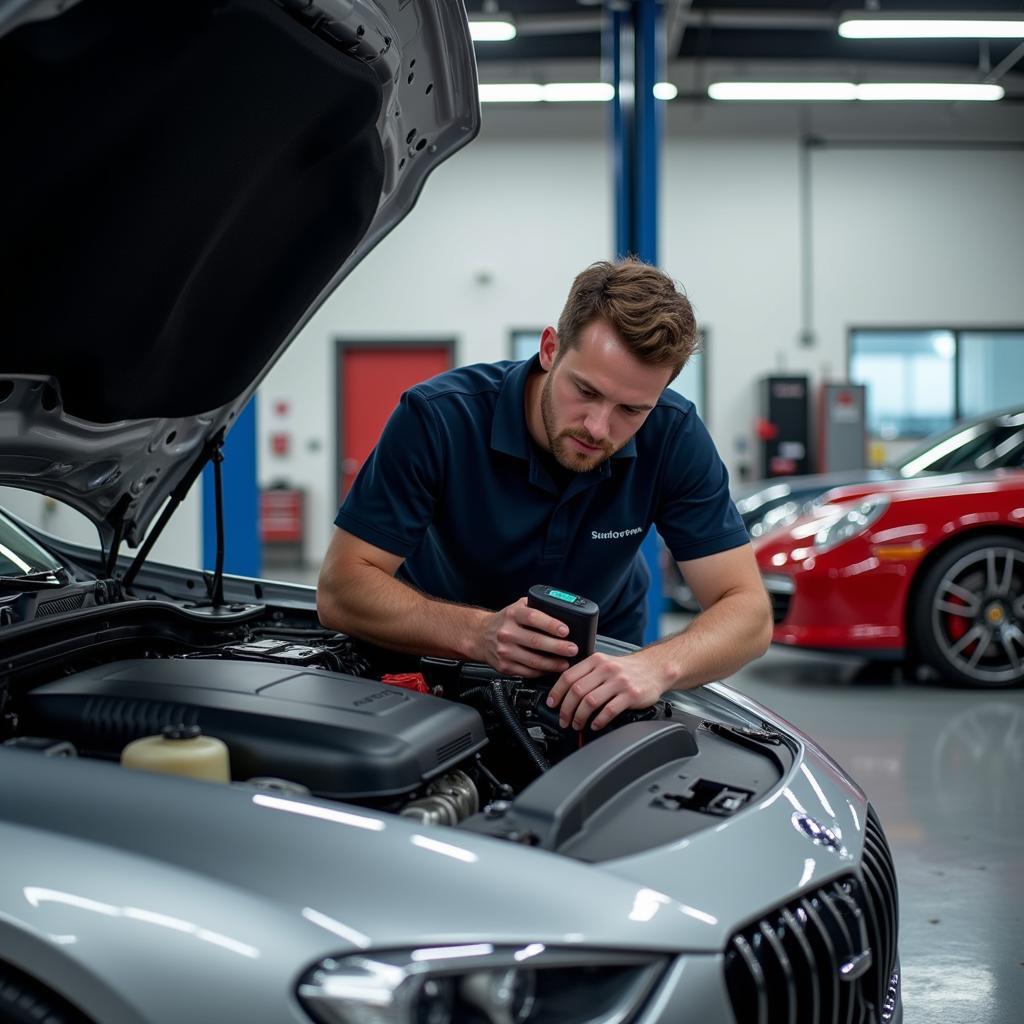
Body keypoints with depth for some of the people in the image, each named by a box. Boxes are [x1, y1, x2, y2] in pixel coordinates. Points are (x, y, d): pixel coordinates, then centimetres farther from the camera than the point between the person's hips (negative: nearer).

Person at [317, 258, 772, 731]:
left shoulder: (675, 437, -21)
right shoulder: (438, 418, -27)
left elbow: (748, 610, -21)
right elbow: (339, 589, -26)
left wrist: (658, 666, -44)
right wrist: (478, 634, -43)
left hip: (598, 665, 1)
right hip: (443, 653, 0)